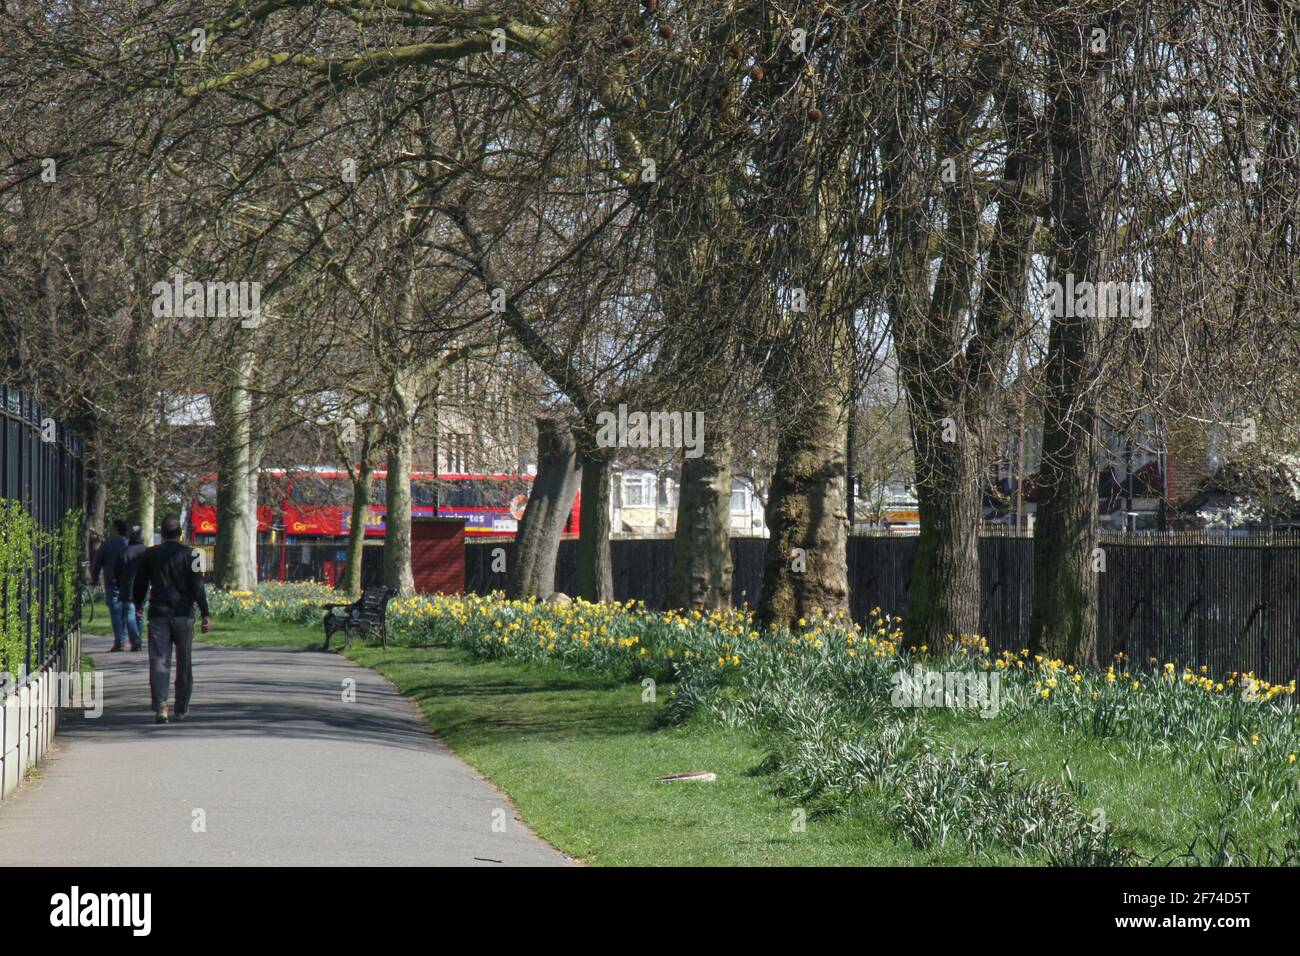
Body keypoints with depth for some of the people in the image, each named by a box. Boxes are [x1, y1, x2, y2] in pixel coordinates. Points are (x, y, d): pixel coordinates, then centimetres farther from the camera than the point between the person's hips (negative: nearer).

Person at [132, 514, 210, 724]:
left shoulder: (150, 555, 4)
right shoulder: (189, 555, -3)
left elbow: (139, 584, 13)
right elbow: (197, 587, -7)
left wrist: (138, 606, 29)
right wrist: (205, 615, -6)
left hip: (158, 615, 1)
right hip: (184, 615, -1)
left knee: (159, 661, -3)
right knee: (184, 664, 11)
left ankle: (160, 705, -21)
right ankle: (181, 709, 17)